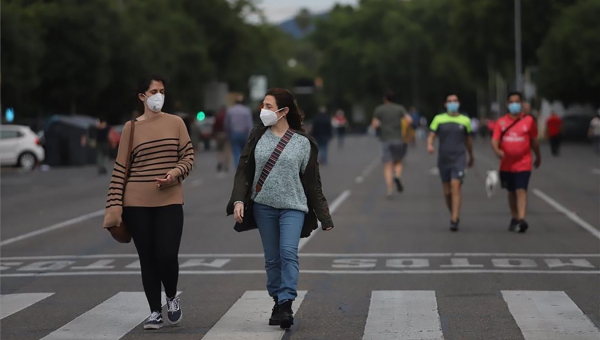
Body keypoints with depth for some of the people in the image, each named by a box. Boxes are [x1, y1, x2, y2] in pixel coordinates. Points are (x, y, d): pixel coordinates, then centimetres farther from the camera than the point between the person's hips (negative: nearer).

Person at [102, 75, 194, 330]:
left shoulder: (175, 122, 4)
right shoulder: (131, 127, 3)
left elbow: (188, 156, 5)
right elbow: (120, 168, 2)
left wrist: (175, 173, -16)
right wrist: (114, 206, -4)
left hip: (169, 201, 0)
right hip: (137, 204, 0)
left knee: (167, 255, -10)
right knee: (147, 259, 4)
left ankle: (172, 298, 18)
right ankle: (155, 312, 17)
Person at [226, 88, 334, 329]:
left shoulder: (303, 143, 0)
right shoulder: (257, 137, 6)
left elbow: (312, 182, 4)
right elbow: (244, 170, 5)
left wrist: (324, 218, 4)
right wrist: (238, 200, -10)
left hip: (292, 207, -3)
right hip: (263, 206, 3)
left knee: (288, 253, -17)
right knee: (272, 258, 6)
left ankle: (286, 305, -19)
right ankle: (277, 301, 16)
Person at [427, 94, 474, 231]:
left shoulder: (465, 120, 8)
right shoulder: (439, 119, 6)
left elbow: (468, 140, 19)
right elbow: (431, 136, 0)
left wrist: (471, 157, 27)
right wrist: (430, 145, -23)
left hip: (459, 159, -2)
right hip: (443, 159, 2)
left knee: (456, 187, -16)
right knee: (447, 192, 7)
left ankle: (454, 220, -21)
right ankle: (453, 214, 29)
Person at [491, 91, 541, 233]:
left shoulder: (529, 120, 0)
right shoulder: (501, 122, 2)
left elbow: (534, 141, 10)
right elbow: (495, 139, -6)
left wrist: (538, 157, 18)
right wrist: (497, 150, -27)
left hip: (523, 164, -3)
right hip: (506, 164, 3)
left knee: (521, 190, -15)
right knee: (511, 192, 14)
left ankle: (521, 219, -24)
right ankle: (514, 218, 28)